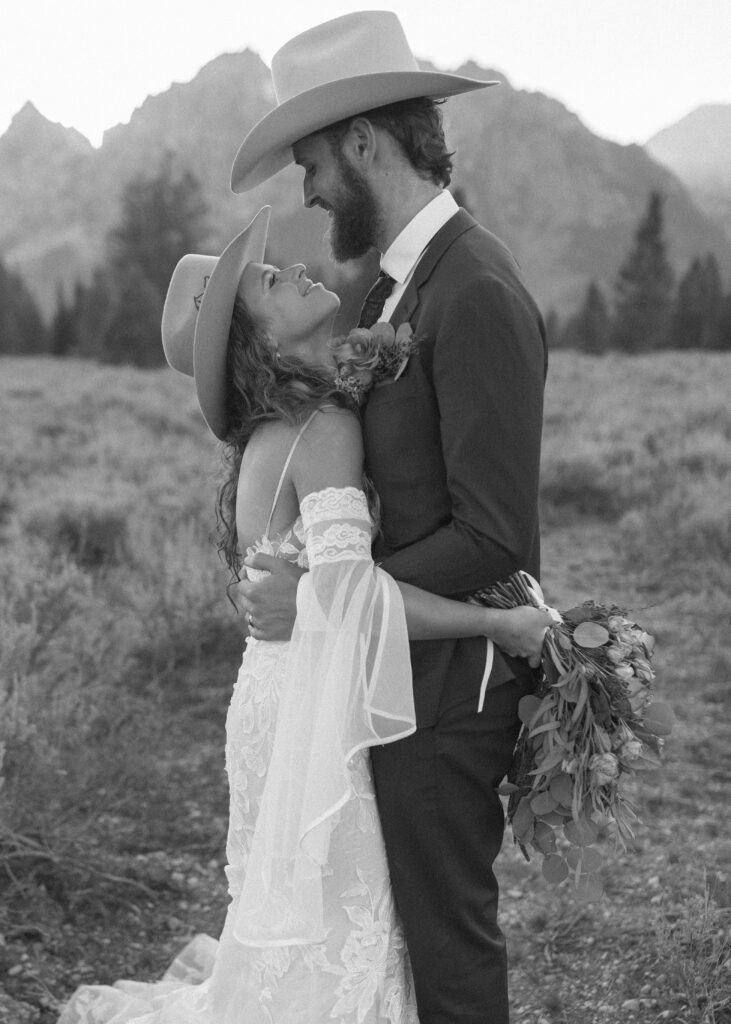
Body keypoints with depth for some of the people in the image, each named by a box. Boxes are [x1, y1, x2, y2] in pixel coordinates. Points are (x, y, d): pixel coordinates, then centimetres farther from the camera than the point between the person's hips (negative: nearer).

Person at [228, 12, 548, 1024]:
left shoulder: (477, 294, -20)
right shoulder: (400, 278, 10)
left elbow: (492, 537, -22)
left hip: (451, 677, -9)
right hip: (405, 664, 9)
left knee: (449, 934, 4)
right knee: (419, 915, 18)